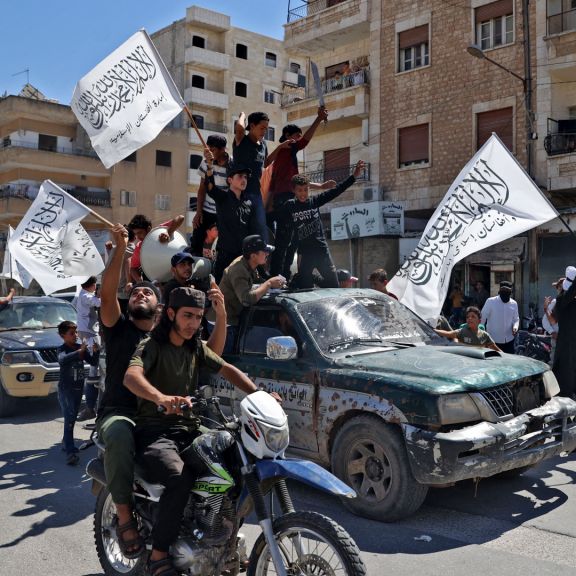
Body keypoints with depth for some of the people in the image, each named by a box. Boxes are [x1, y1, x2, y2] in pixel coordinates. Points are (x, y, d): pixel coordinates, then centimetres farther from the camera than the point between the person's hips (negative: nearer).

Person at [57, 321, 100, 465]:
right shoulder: (63, 349, -11)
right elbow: (62, 360, -34)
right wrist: (80, 352, -45)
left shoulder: (81, 348, 5)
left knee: (72, 418, 18)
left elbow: (93, 363, 3)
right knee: (69, 418, -13)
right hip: (66, 389, -6)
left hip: (78, 388, 6)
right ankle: (70, 452, -17)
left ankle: (66, 442, 37)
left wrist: (95, 352, -16)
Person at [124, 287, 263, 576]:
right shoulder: (152, 346, -8)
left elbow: (228, 370, 8)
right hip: (155, 432, -6)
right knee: (180, 479, -33)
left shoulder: (197, 347, 14)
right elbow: (131, 377, -28)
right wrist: (161, 398, -49)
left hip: (189, 430, 6)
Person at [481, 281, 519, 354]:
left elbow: (516, 319, 16)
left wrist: (515, 327, -5)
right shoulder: (491, 301, -7)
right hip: (493, 340, -4)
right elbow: (482, 317, -2)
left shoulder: (514, 304, 5)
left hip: (509, 340, 4)